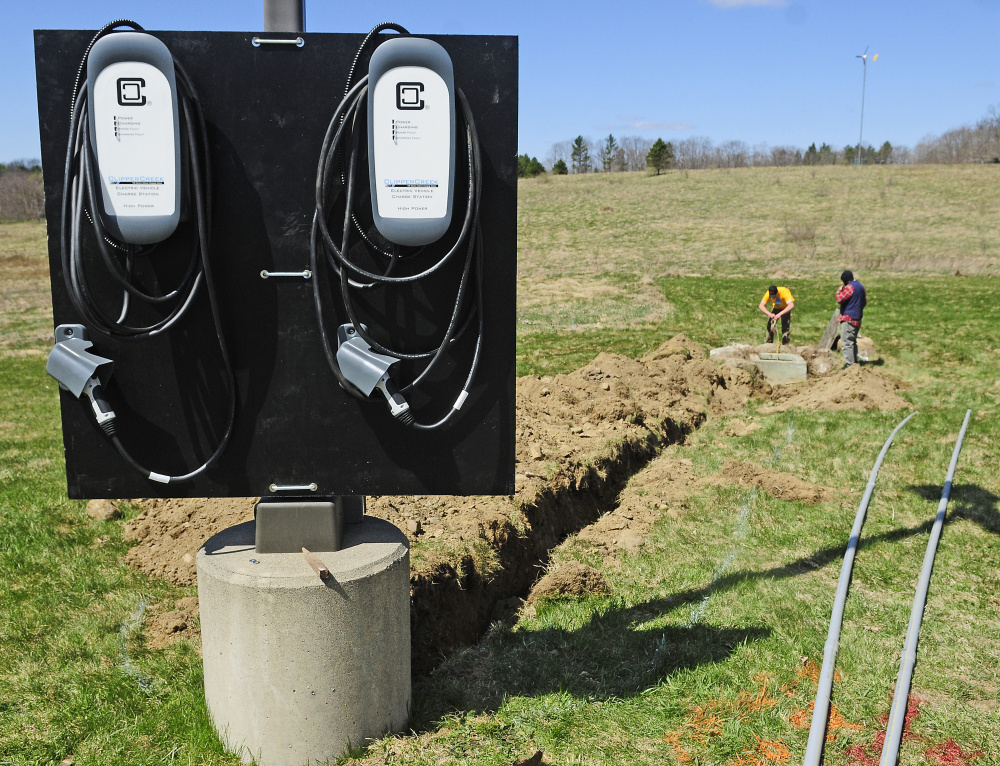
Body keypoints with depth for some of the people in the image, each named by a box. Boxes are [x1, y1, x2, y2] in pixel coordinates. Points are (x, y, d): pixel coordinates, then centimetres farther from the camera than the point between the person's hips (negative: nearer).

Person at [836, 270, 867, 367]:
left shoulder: (850, 287, -15)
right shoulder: (861, 286, 14)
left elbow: (839, 300, -19)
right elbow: (865, 301, 22)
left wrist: (839, 291, -3)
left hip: (848, 318, -10)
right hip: (858, 318, 10)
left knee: (847, 342, -8)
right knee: (853, 341, 19)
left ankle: (849, 364, -11)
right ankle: (855, 362, 23)